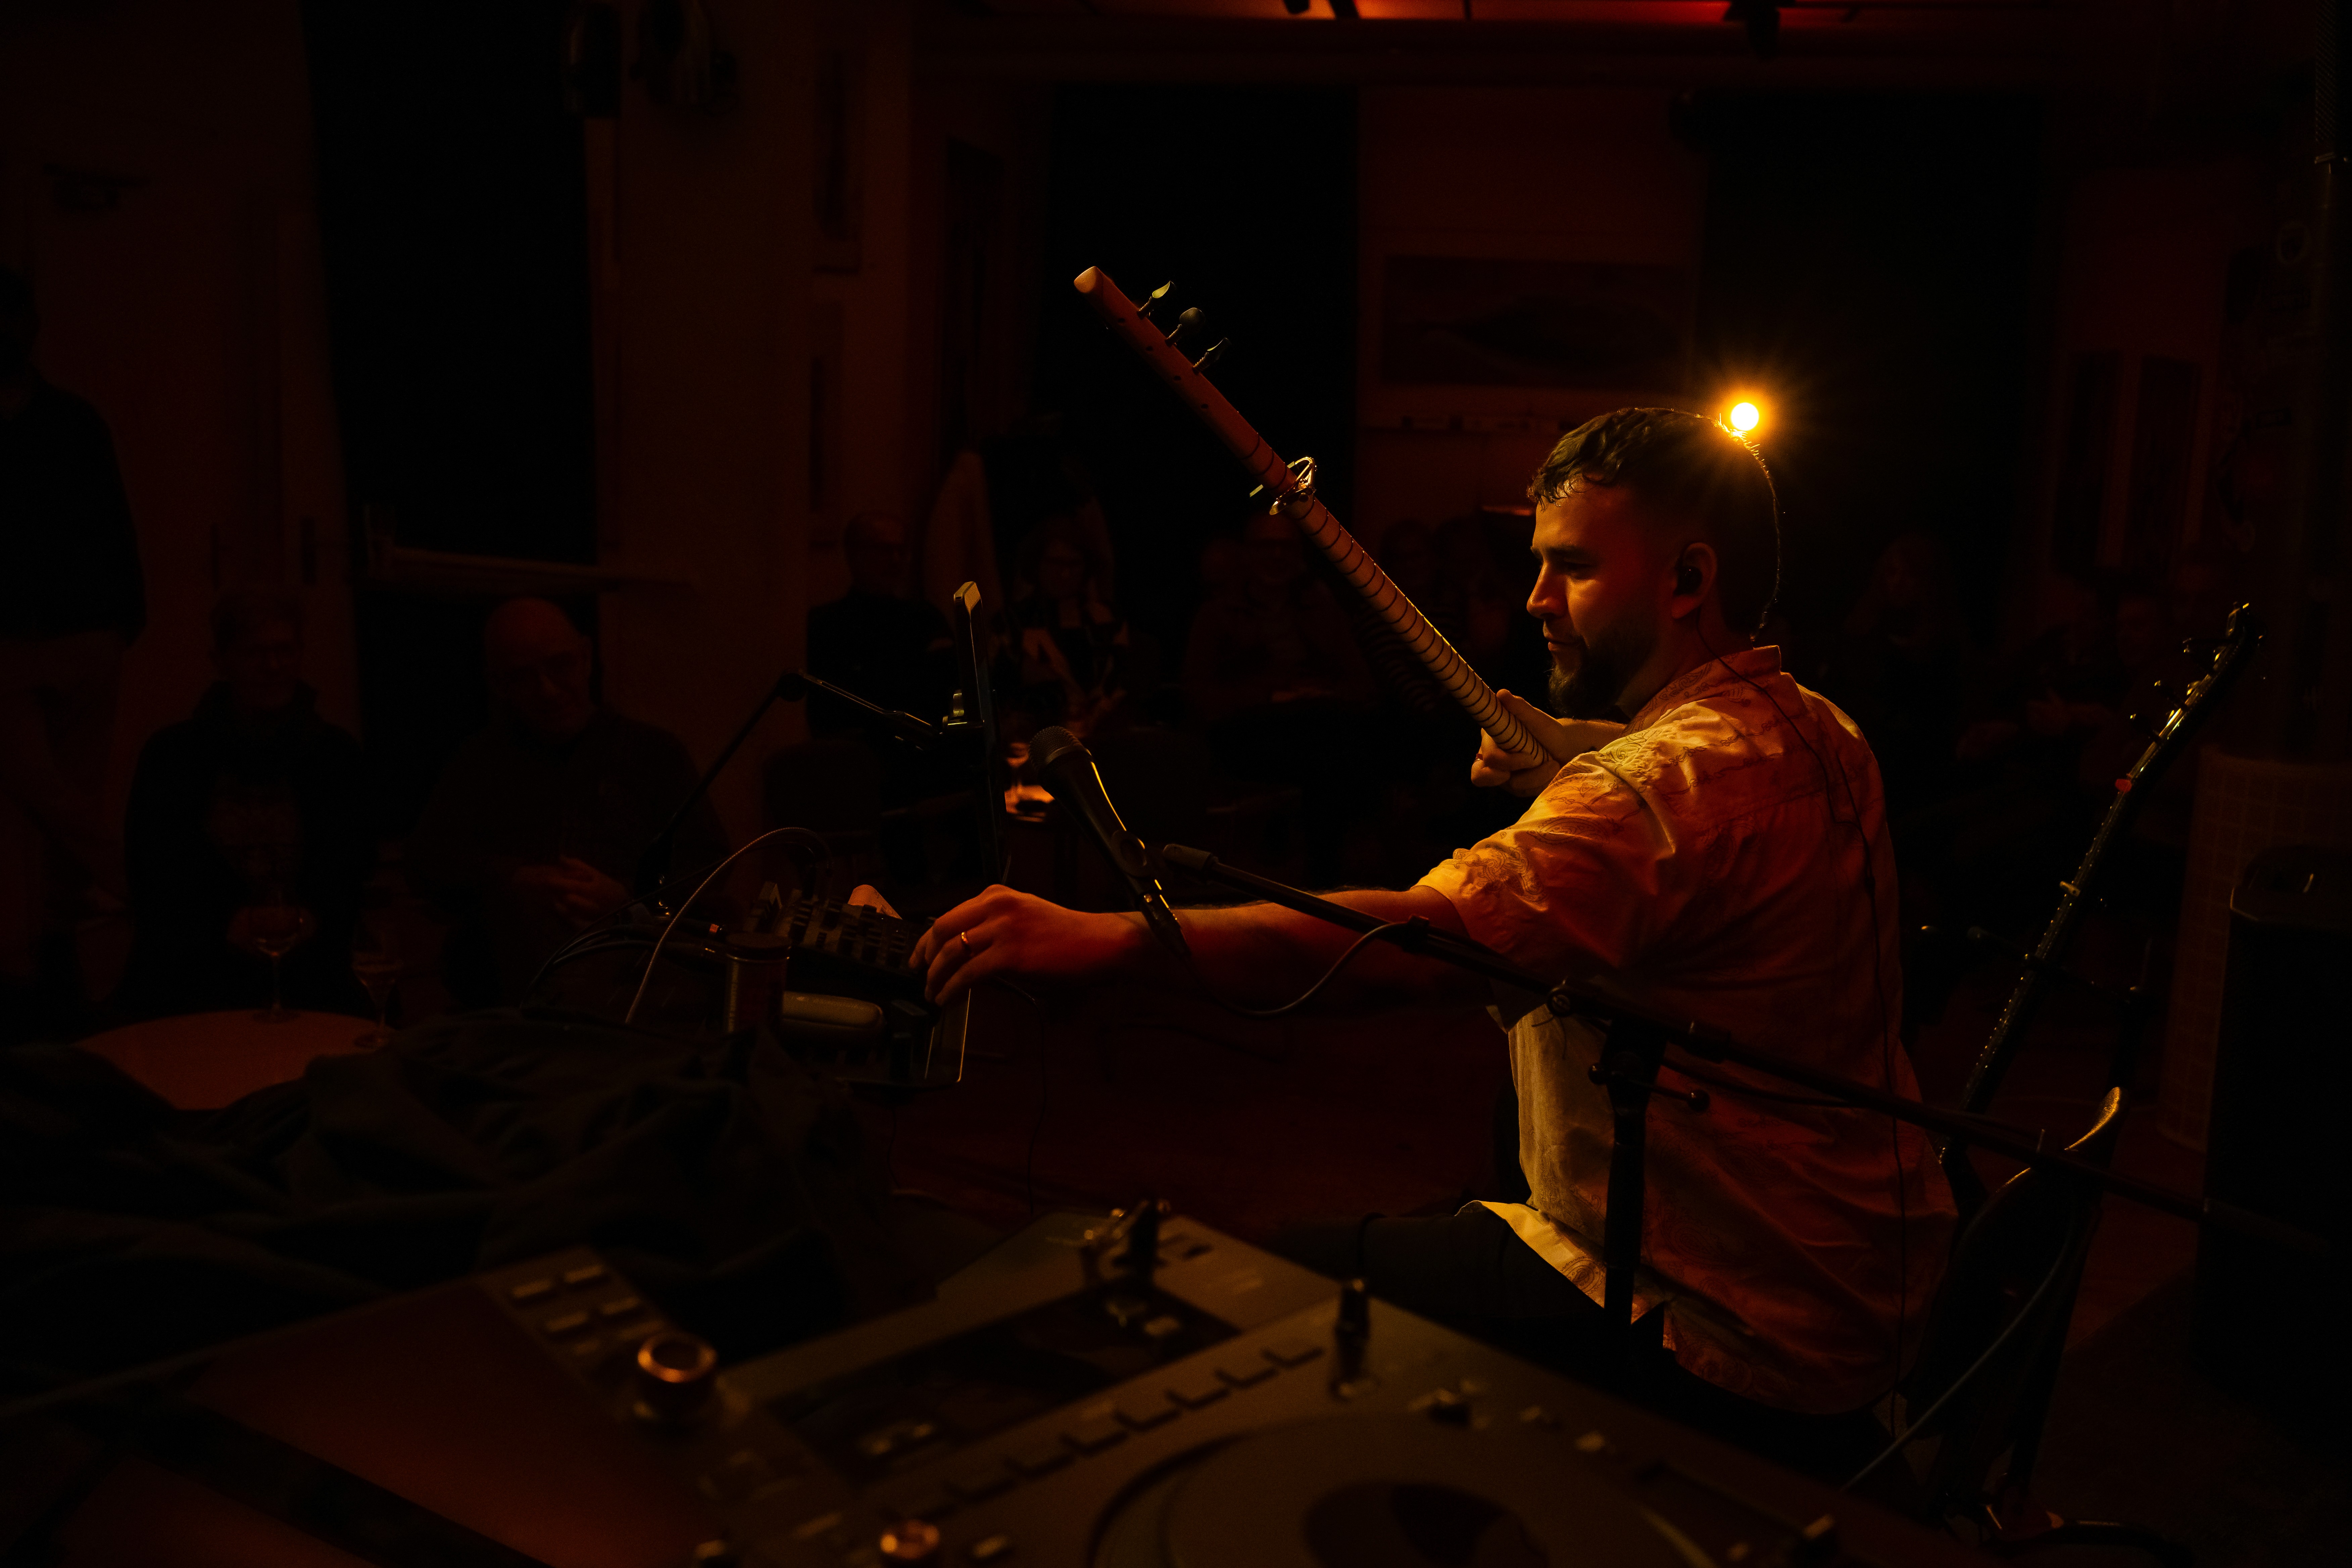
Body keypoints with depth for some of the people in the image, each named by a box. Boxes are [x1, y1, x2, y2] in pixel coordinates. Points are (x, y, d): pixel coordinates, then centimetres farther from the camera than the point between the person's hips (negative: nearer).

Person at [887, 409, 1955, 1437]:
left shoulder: (1681, 783, -28)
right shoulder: (1818, 739, 6)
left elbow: (1412, 943, -40)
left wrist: (1099, 943, -45)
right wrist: (1559, 769, 5)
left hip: (1725, 1343, -10)